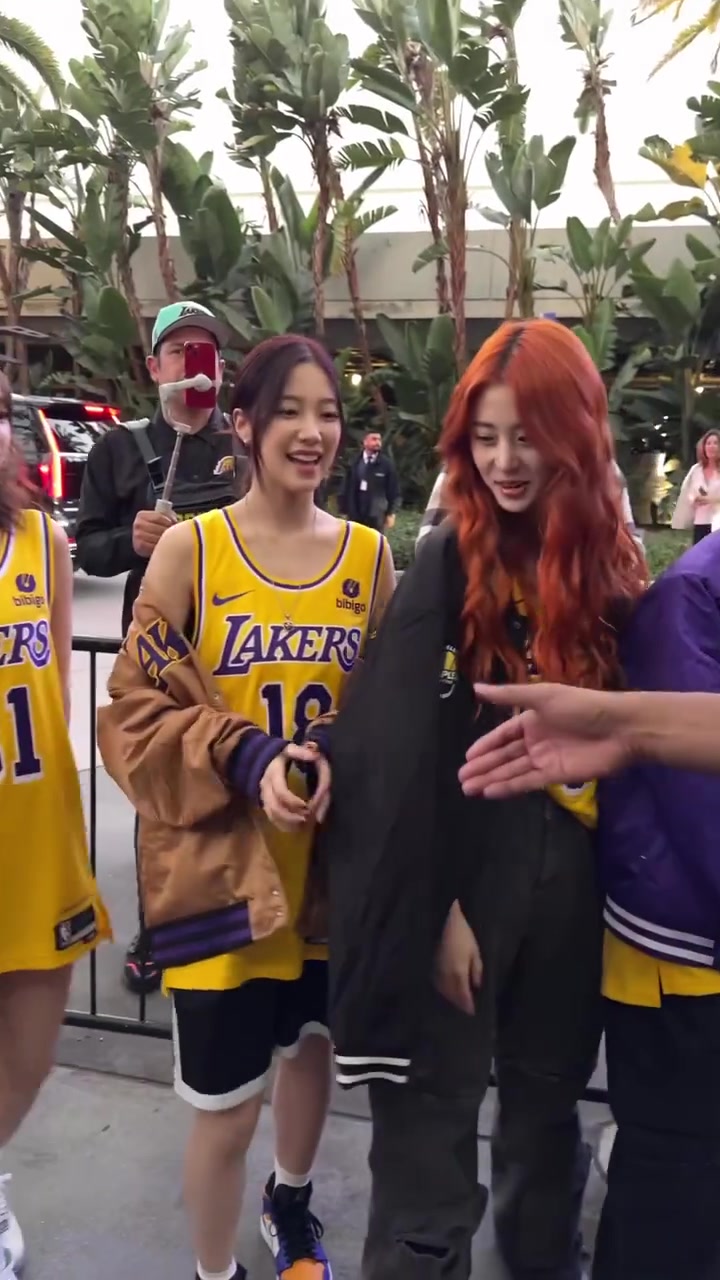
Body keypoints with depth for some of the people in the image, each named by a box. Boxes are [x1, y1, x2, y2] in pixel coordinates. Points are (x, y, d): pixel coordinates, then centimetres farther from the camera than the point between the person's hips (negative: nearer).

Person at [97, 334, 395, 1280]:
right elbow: (138, 705, -8)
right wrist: (244, 758, -21)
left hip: (333, 858, 4)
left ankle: (291, 1202, 56)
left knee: (311, 1043, 25)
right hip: (220, 862, -3)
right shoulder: (189, 549, -10)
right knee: (226, 1106, 5)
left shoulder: (369, 554, -1)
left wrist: (342, 763, -15)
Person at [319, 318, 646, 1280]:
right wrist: (440, 907, -16)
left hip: (571, 886, 5)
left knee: (549, 1099, 23)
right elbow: (406, 754, -13)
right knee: (431, 1122, 4)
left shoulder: (611, 571, 3)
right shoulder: (448, 565, -10)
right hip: (462, 881, -4)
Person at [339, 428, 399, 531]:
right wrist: (345, 511, 6)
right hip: (355, 514, 2)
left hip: (375, 516, -2)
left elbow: (393, 490, 0)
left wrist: (391, 513, -3)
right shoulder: (355, 463, 4)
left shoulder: (387, 464, -1)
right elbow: (347, 488, 8)